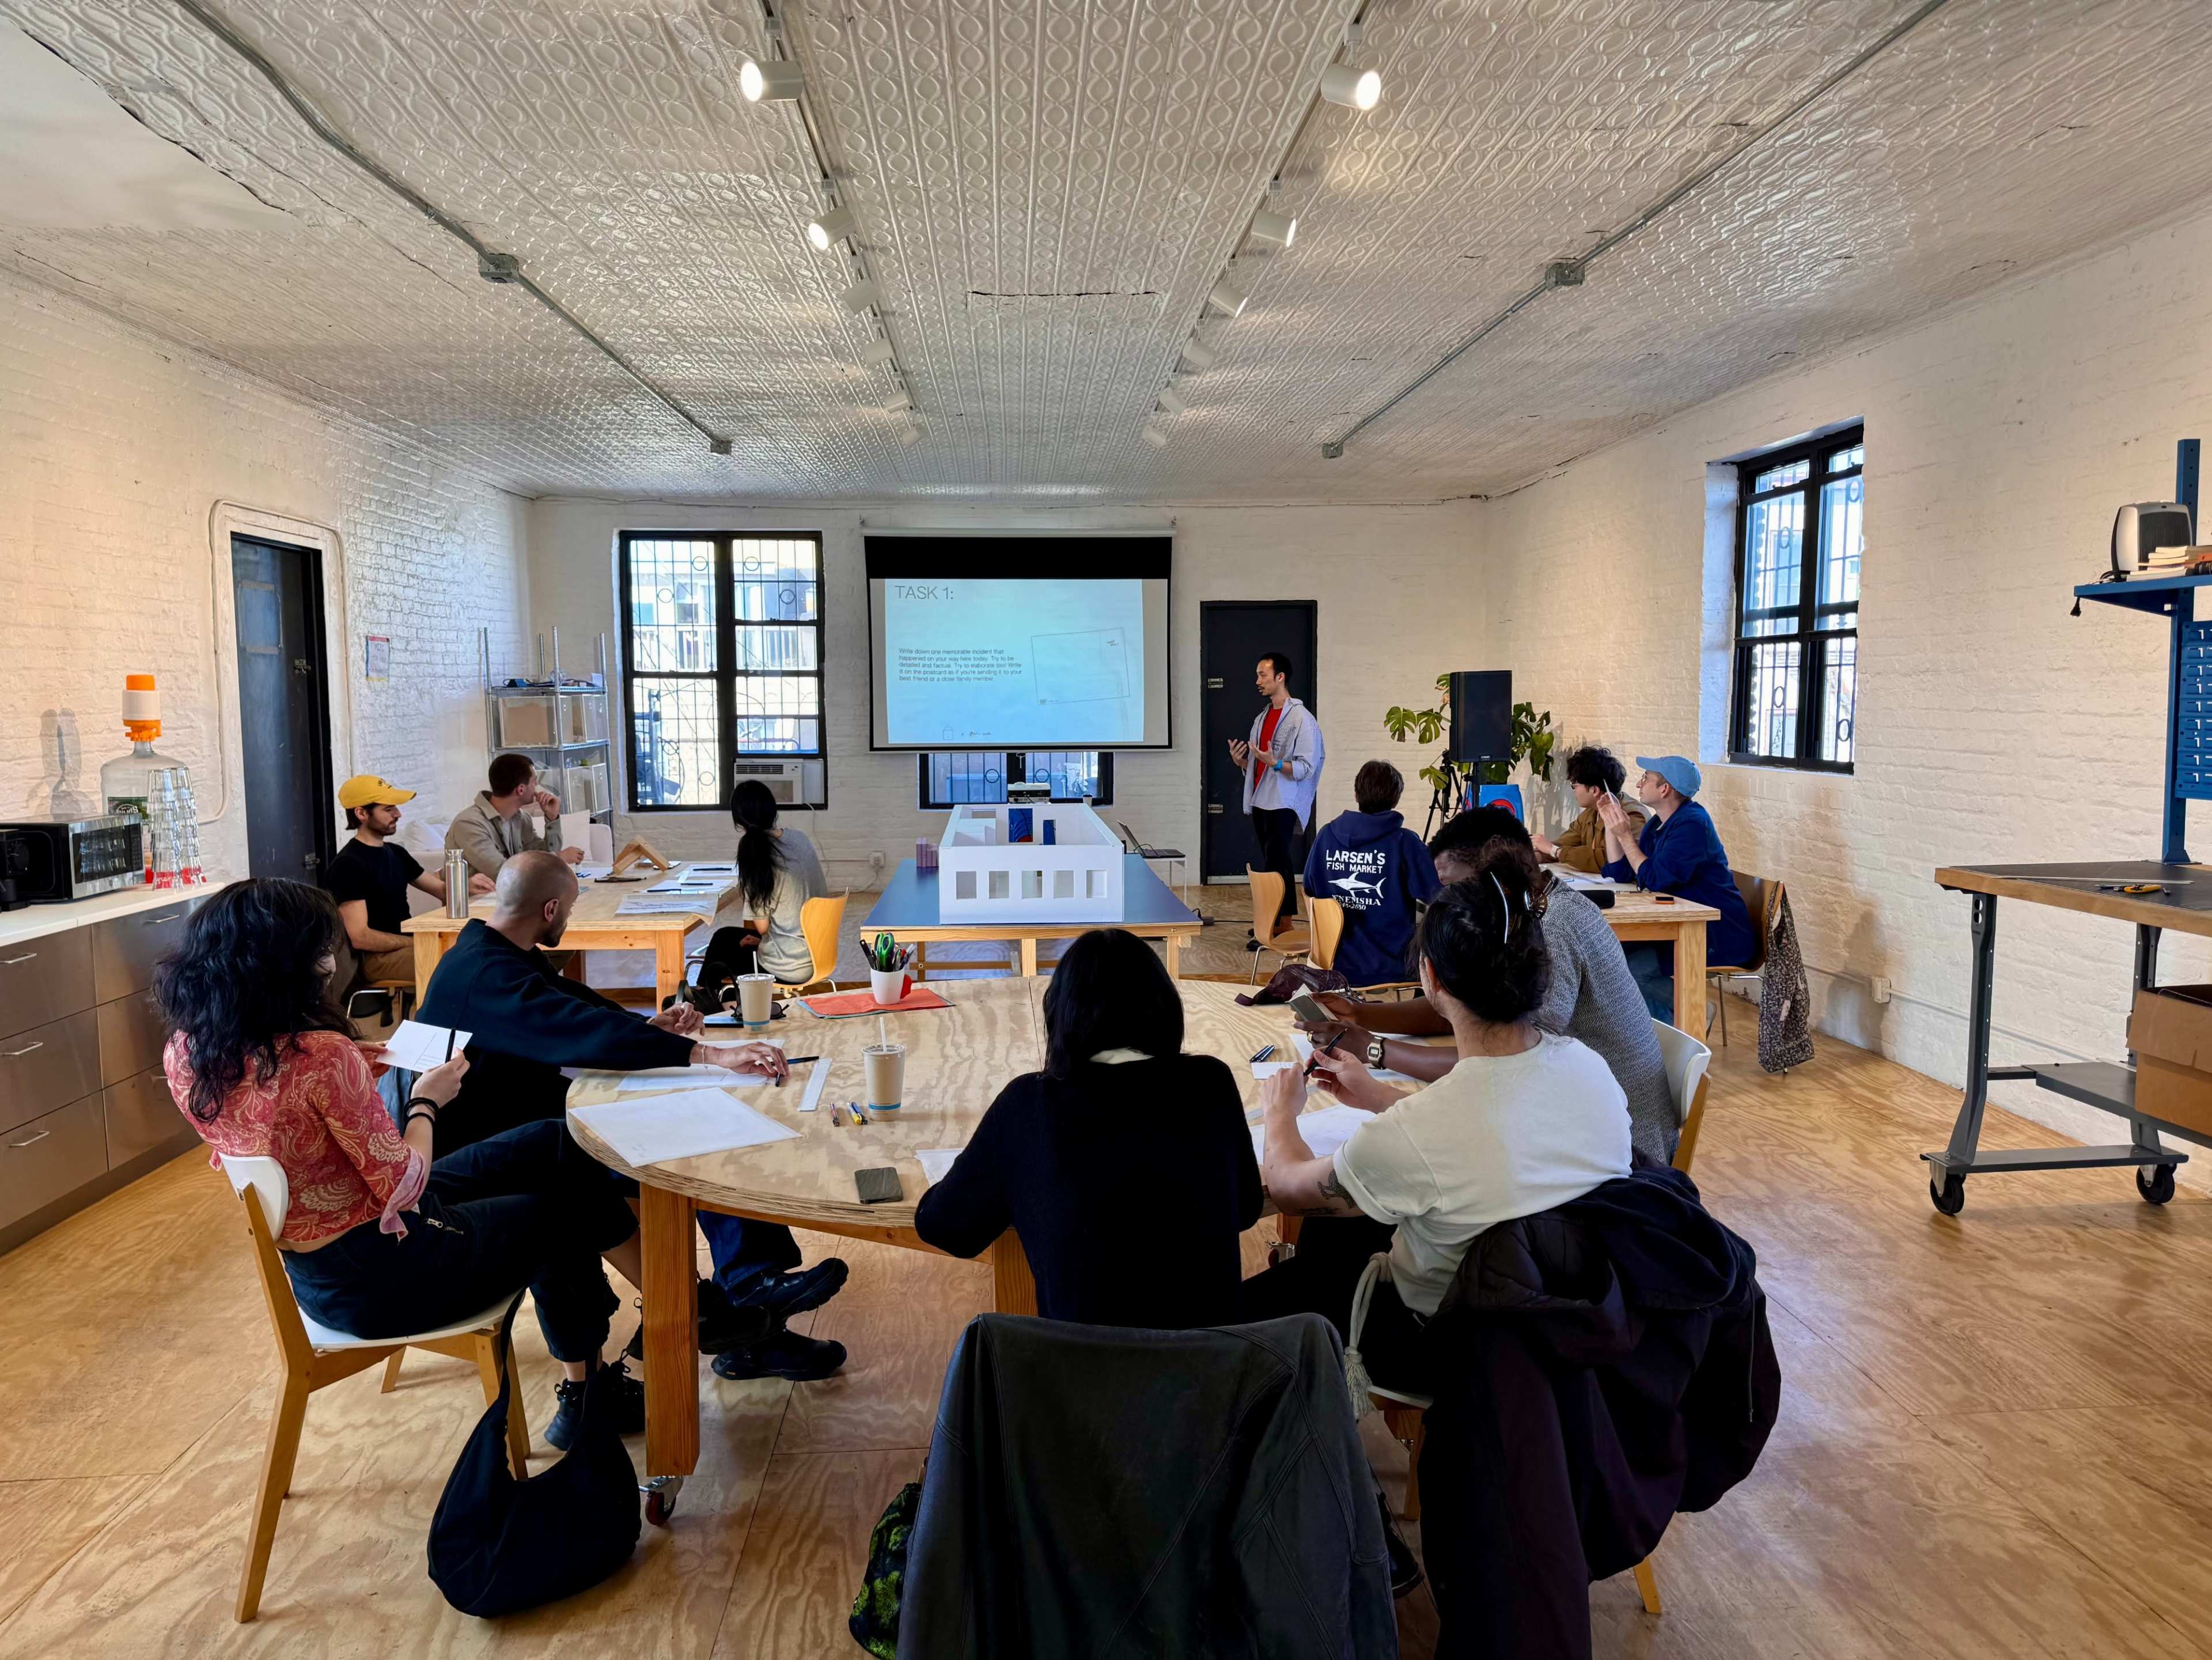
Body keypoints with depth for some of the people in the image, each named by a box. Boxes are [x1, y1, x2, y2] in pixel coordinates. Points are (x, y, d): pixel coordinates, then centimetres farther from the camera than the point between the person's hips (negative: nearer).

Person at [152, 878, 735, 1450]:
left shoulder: (185, 1052, -7)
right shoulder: (321, 1057, -32)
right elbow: (403, 1186, -22)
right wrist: (427, 1103, -7)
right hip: (377, 1278, -8)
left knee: (557, 1146, 15)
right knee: (564, 1212, 14)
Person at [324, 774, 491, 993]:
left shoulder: (396, 853, 14)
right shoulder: (348, 865, -12)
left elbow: (442, 890, 18)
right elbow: (360, 937, -18)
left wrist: (466, 885, -7)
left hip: (405, 944, 9)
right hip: (375, 957, -9)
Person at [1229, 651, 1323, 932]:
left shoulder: (1302, 719, -9)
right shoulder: (1262, 718, 16)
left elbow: (1307, 767, -15)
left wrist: (1275, 763, -28)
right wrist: (1241, 761, 2)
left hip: (1283, 805, -8)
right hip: (1260, 803, 8)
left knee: (1276, 867, -10)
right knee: (1276, 865, 12)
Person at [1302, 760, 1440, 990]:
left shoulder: (1327, 835, -3)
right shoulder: (1404, 842, -13)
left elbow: (1310, 892, 8)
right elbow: (1435, 900, -11)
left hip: (1336, 965, 4)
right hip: (1389, 969, -4)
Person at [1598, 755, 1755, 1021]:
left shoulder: (1691, 824, -19)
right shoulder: (1657, 824, 11)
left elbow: (1656, 880, -22)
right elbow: (1620, 873, 11)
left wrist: (1625, 836, -16)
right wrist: (1611, 824, 6)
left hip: (1718, 936, -10)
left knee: (1632, 968, -23)